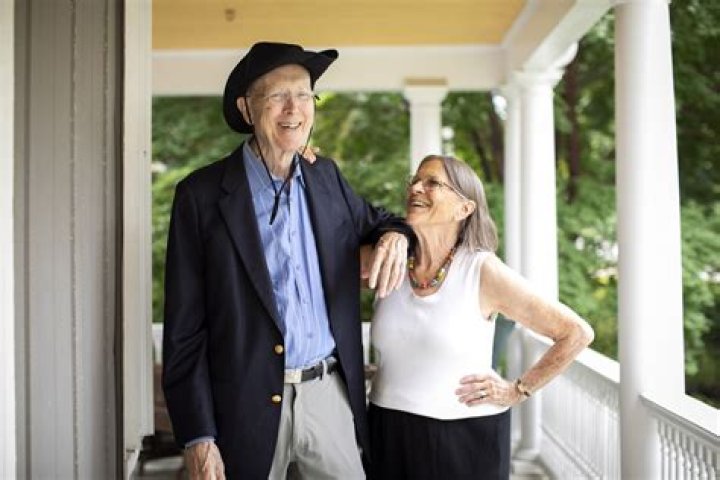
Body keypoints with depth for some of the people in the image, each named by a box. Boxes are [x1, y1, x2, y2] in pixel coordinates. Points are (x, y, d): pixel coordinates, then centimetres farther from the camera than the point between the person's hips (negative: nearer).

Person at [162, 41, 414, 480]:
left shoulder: (327, 177, 6)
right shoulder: (202, 194, -7)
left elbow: (372, 222, 24)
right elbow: (184, 326, -7)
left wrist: (395, 235, -1)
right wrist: (197, 436, -10)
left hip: (330, 395, 4)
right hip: (249, 407, -4)